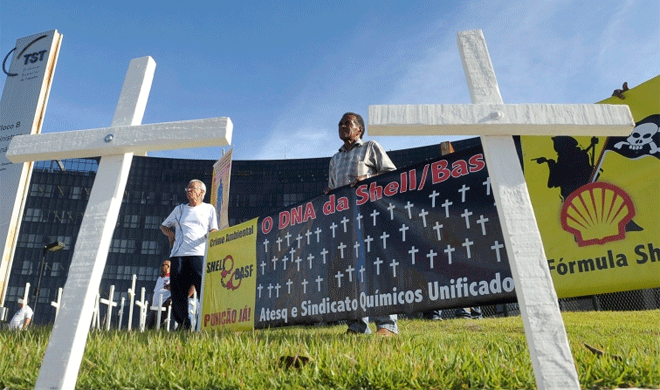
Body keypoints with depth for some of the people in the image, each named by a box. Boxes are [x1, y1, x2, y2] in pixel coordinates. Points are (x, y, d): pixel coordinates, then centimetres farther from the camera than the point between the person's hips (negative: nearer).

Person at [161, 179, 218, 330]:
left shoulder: (209, 209, 16)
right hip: (178, 254, 4)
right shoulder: (179, 209, 25)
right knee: (177, 290, 0)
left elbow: (214, 231, 9)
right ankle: (182, 324, 10)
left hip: (199, 254, -3)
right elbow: (164, 226, 34)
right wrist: (169, 233, 12)